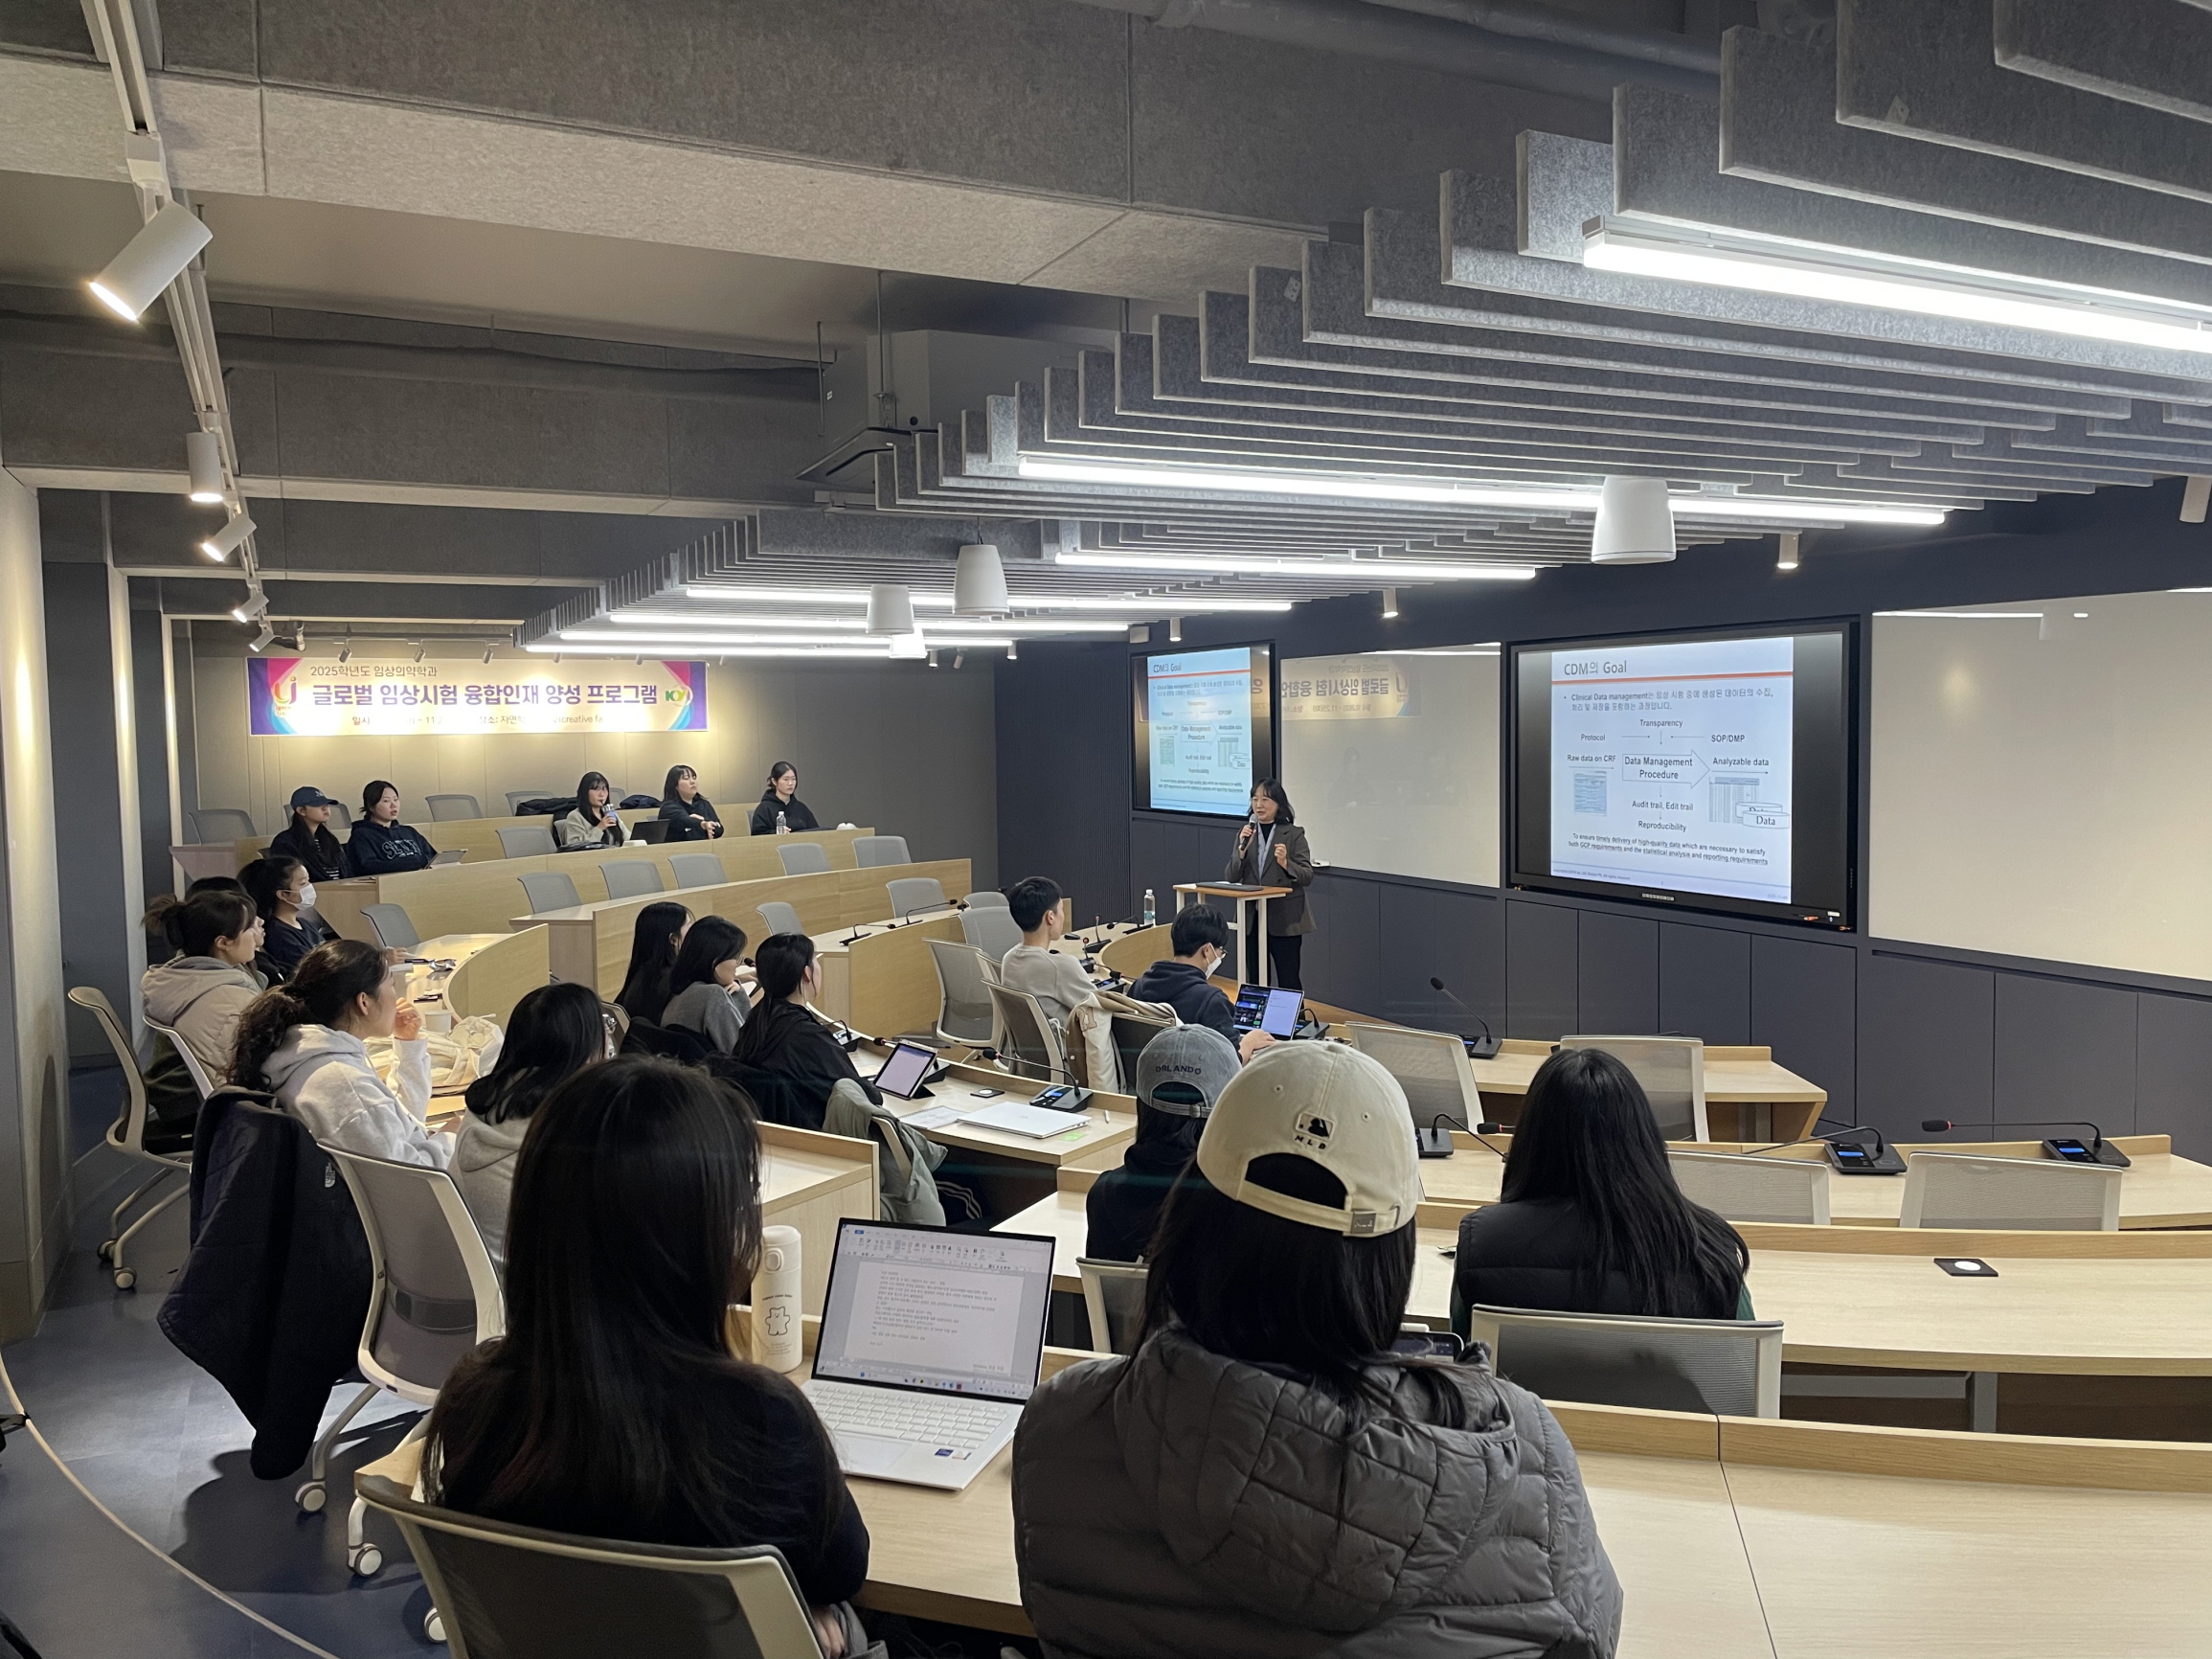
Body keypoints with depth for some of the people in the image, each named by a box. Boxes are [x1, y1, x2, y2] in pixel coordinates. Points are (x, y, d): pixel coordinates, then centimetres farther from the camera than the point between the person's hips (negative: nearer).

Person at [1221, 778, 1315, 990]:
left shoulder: (1294, 834, -3)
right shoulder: (1245, 833, 7)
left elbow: (1308, 877, -8)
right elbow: (1230, 878, 1)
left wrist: (1286, 864, -26)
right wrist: (1242, 848, -13)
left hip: (1284, 919, -4)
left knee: (1288, 981, 0)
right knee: (1255, 981, 9)